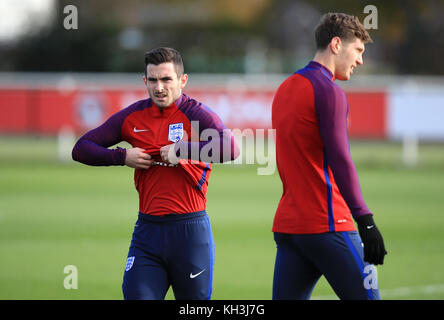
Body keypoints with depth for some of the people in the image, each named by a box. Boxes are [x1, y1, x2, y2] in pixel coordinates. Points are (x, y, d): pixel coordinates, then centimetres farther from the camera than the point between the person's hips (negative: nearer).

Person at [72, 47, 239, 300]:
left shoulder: (197, 114, -5)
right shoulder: (133, 116, 9)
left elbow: (230, 148, -24)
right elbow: (81, 148, 13)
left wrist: (179, 150, -19)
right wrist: (122, 157, -2)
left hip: (190, 231, -3)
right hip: (147, 230, 3)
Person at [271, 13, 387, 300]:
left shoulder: (285, 89, 16)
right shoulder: (329, 92, -10)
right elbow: (340, 161, -17)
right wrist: (366, 222, -18)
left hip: (286, 224, 8)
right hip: (327, 226, -8)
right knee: (365, 296, -5)